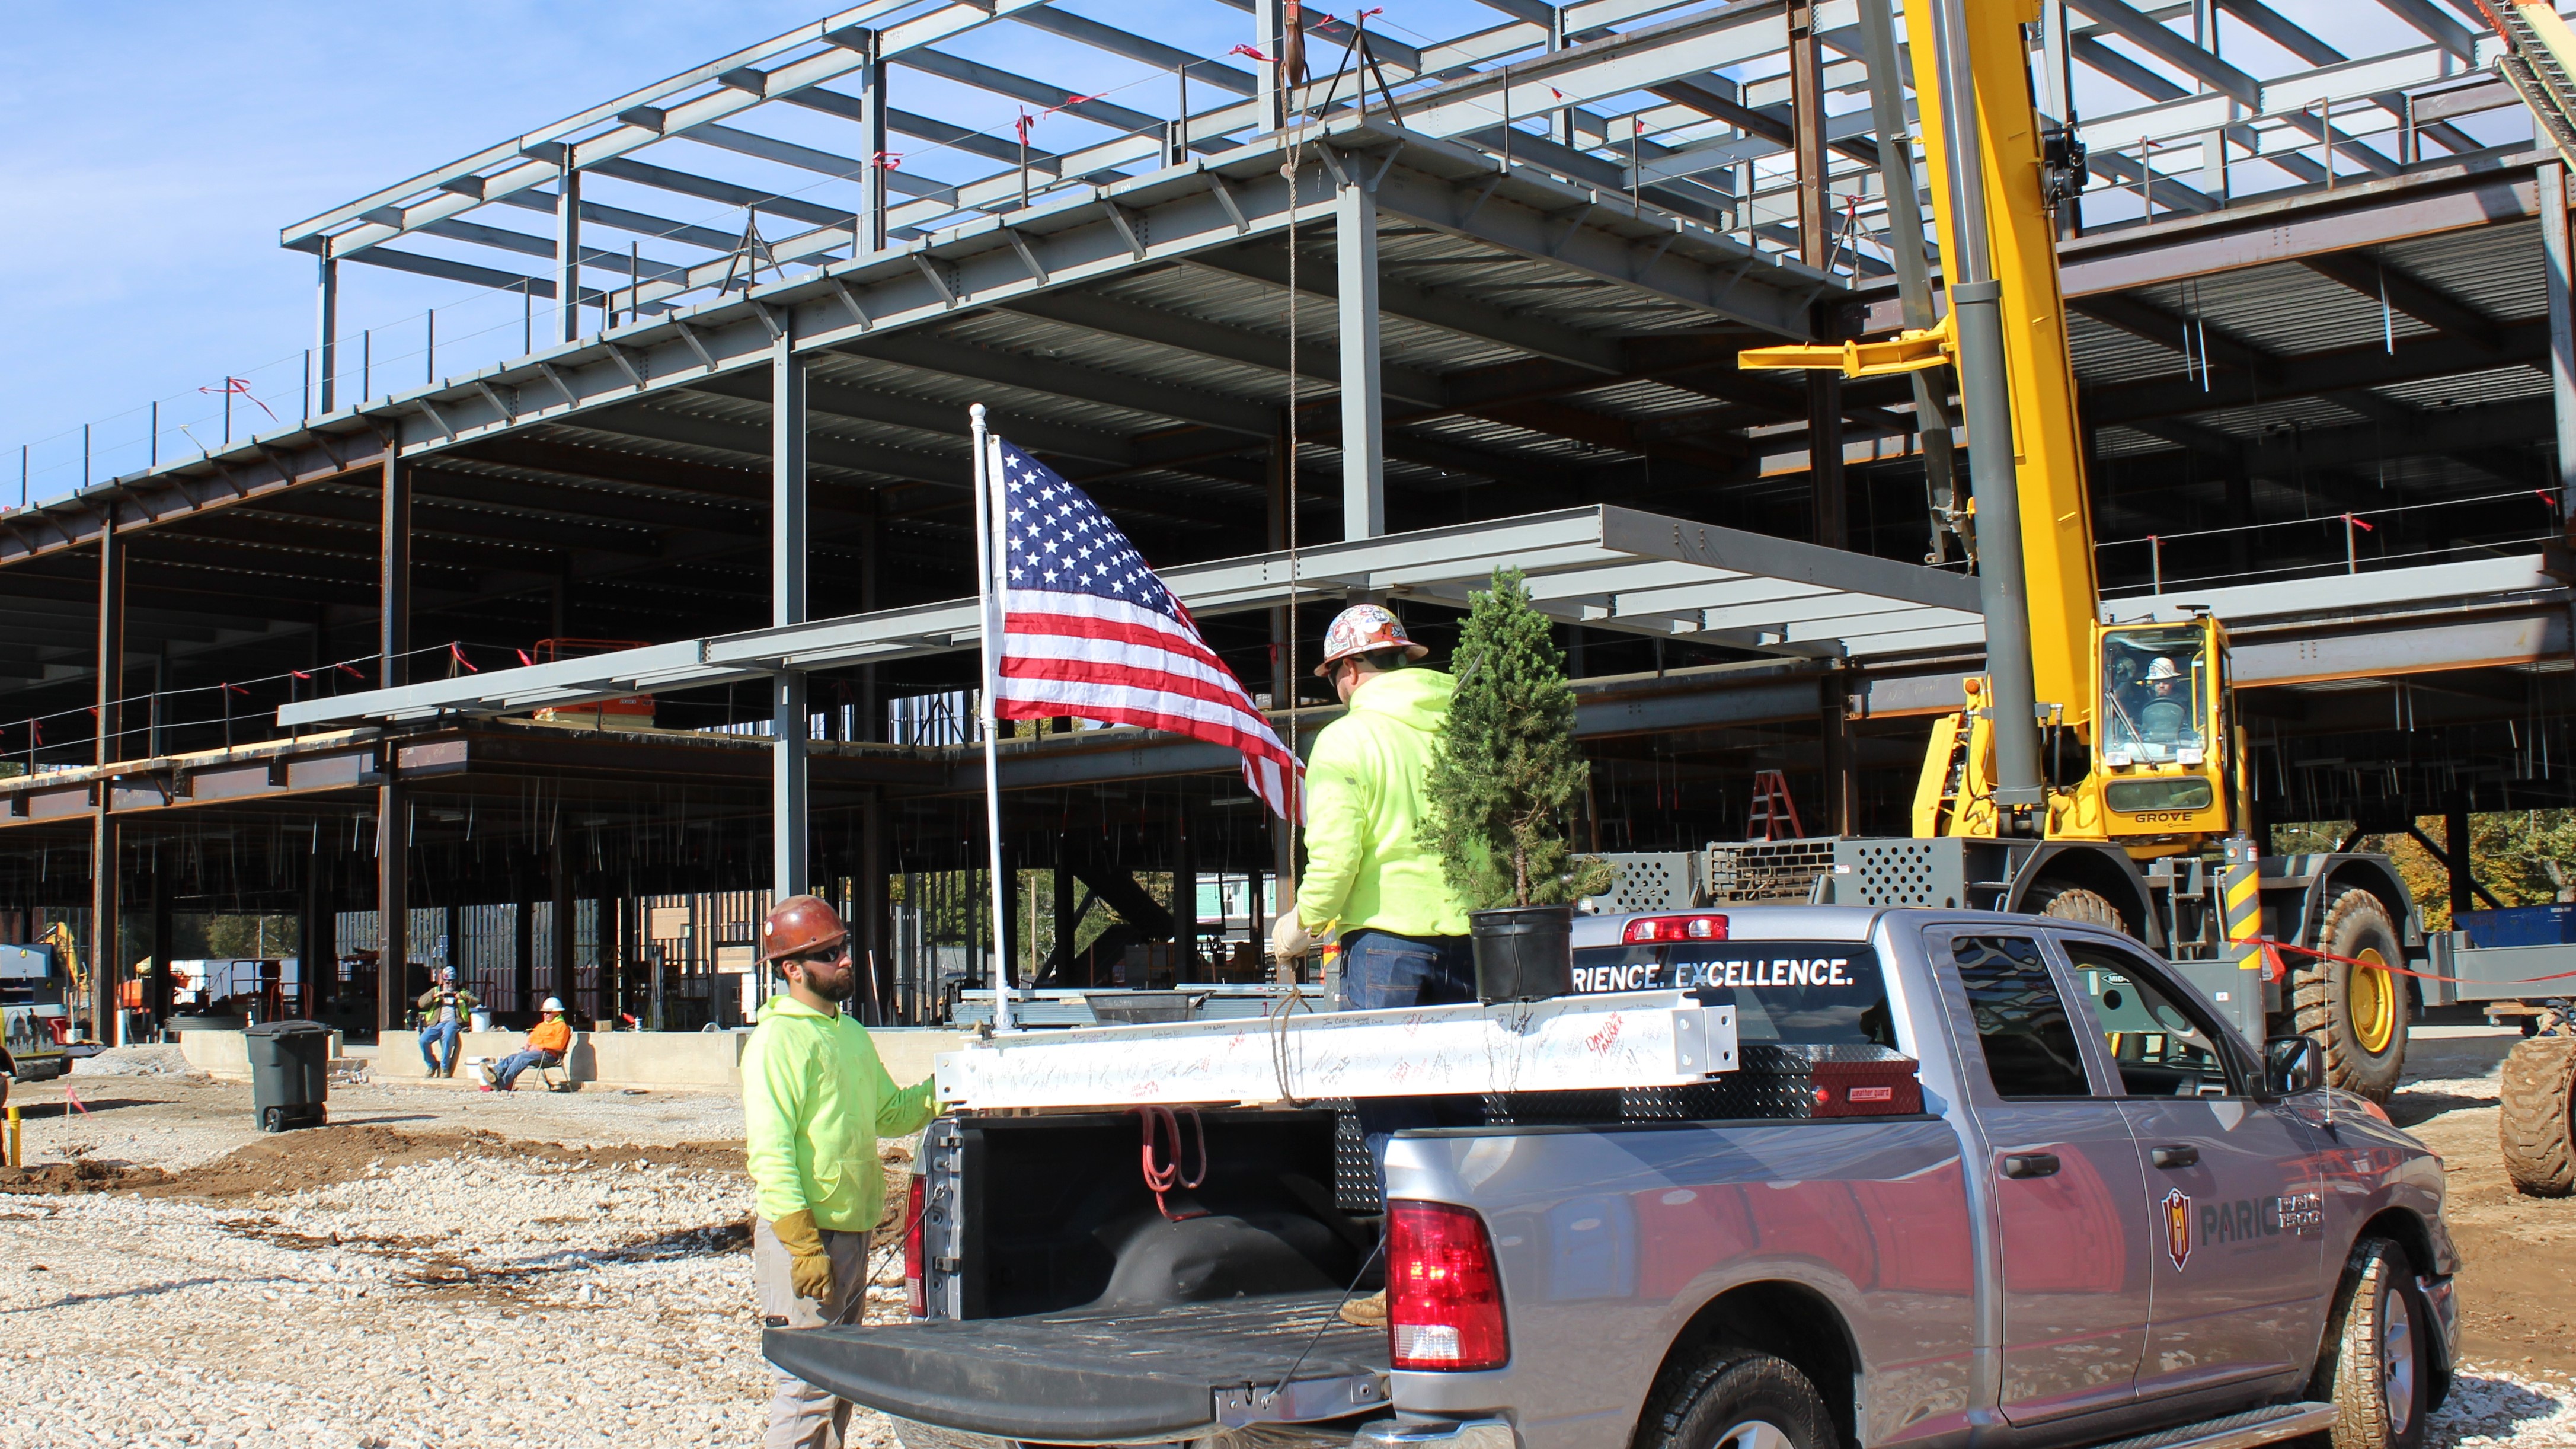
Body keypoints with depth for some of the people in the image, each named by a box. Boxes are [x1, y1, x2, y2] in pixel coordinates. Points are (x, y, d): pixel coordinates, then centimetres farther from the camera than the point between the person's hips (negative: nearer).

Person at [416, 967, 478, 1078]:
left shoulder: (462, 992, 23)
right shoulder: (435, 990, 27)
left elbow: (476, 1002, 8)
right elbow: (422, 1002, 11)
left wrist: (462, 998, -8)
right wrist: (436, 996, -4)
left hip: (453, 1022, -3)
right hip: (436, 1023, 3)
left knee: (447, 1037, -36)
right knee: (423, 1040, -24)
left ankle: (445, 1068, -22)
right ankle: (432, 1064, 1)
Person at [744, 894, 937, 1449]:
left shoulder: (851, 1033, 16)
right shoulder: (779, 1038, -13)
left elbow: (889, 1112, 22)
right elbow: (770, 1149, -19)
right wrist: (802, 1243, -23)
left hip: (853, 1231, 9)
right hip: (805, 1237, -9)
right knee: (807, 1389, -8)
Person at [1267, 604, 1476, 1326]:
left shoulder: (1346, 739, -5)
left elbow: (1334, 856, -12)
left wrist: (1302, 925, 3)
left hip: (1388, 935, -5)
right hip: (1469, 938, 5)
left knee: (1393, 1115, 0)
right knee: (1459, 1107, 13)